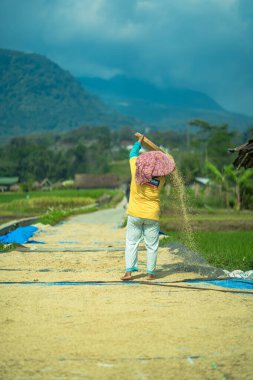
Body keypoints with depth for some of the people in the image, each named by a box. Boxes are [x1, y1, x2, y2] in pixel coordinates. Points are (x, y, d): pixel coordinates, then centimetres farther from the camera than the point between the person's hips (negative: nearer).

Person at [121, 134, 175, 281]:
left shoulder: (136, 170, -11)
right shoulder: (161, 179, -11)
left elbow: (132, 155, 6)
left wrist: (139, 142, 20)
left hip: (135, 214, 1)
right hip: (152, 215, -1)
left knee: (131, 242, 6)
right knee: (152, 245, 8)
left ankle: (129, 271, -2)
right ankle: (150, 272, 10)